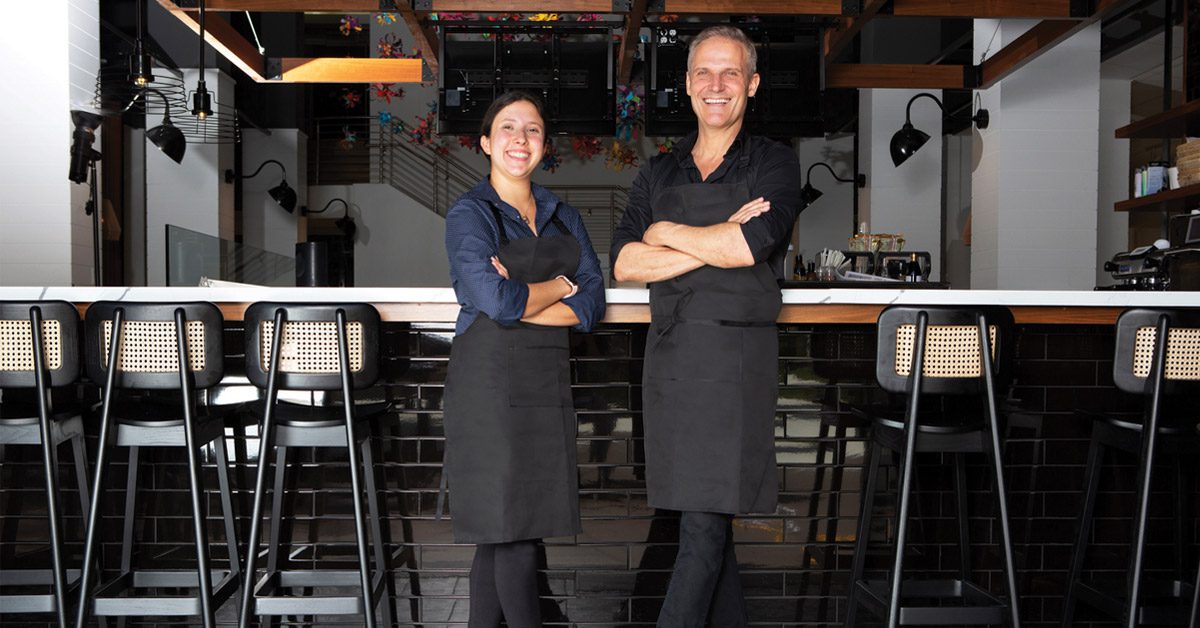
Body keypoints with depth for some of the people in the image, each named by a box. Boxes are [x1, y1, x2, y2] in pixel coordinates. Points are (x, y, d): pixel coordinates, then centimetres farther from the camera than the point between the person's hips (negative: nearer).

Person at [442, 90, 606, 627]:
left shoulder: (563, 217, 13)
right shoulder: (469, 214, -3)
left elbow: (592, 304, 2)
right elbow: (497, 301, -19)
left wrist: (522, 303, -12)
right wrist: (558, 287, -3)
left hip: (548, 380, 5)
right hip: (489, 380, -5)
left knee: (498, 536, 11)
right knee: (510, 530, -3)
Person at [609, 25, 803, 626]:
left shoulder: (774, 164, 3)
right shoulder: (658, 172, 14)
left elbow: (753, 246, -16)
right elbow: (624, 262, -1)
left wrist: (667, 232, -3)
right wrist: (720, 242, -10)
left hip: (737, 358, -4)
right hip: (669, 356, 5)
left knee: (705, 522, -6)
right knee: (706, 518, 13)